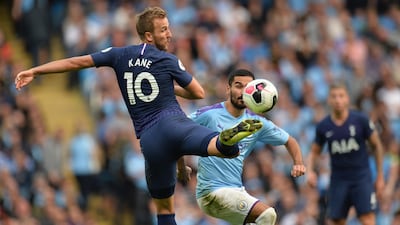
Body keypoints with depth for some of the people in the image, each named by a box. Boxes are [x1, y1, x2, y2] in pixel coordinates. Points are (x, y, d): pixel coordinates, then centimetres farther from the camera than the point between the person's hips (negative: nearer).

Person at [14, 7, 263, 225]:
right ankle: (226, 138, -65)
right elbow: (199, 92, 13)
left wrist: (34, 71, 23)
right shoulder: (168, 60, 7)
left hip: (149, 139, 4)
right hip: (173, 123, -4)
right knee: (230, 149, -29)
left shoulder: (121, 55, 16)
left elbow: (76, 62, 16)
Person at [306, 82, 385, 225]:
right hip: (338, 180, 2)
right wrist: (310, 171, -8)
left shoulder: (360, 120, -7)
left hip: (362, 177, -2)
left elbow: (376, 145, 4)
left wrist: (380, 176, 4)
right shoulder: (323, 126, -1)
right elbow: (314, 152, 12)